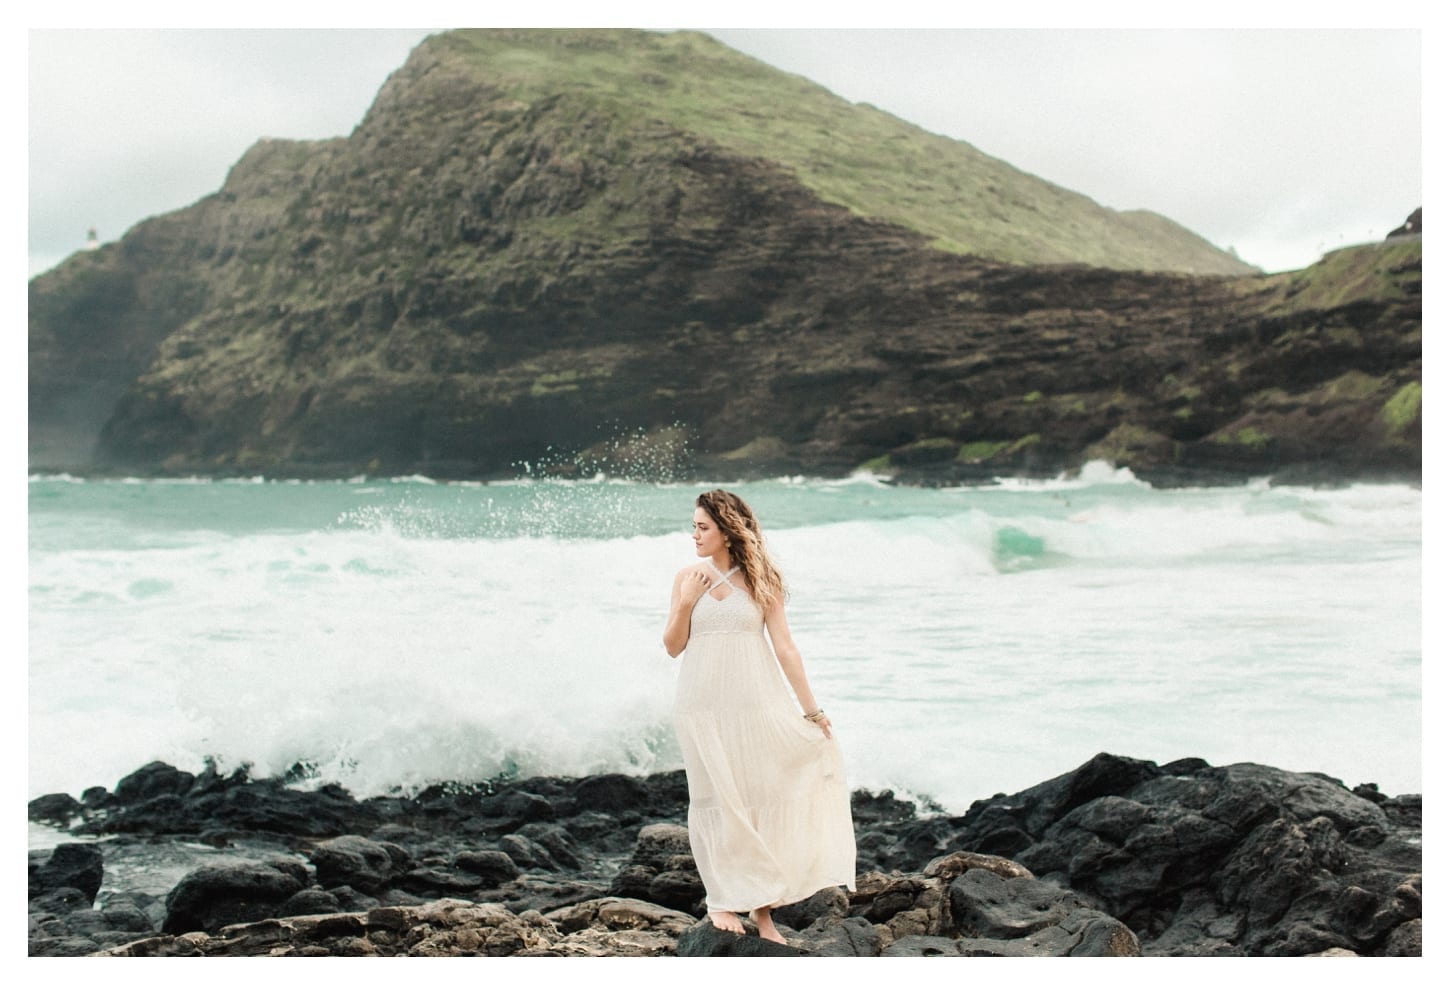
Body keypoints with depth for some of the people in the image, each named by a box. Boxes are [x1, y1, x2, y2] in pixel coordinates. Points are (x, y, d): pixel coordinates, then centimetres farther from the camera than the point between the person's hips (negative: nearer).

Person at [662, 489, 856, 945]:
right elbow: (673, 647, 6)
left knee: (761, 796, 1)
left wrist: (811, 709, -1)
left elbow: (784, 647, 0)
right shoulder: (687, 579, 6)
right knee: (717, 799, 2)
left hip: (756, 703, -1)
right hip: (704, 705, 1)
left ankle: (762, 906, 10)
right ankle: (722, 900, 14)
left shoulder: (760, 581, 1)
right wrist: (686, 602, -9)